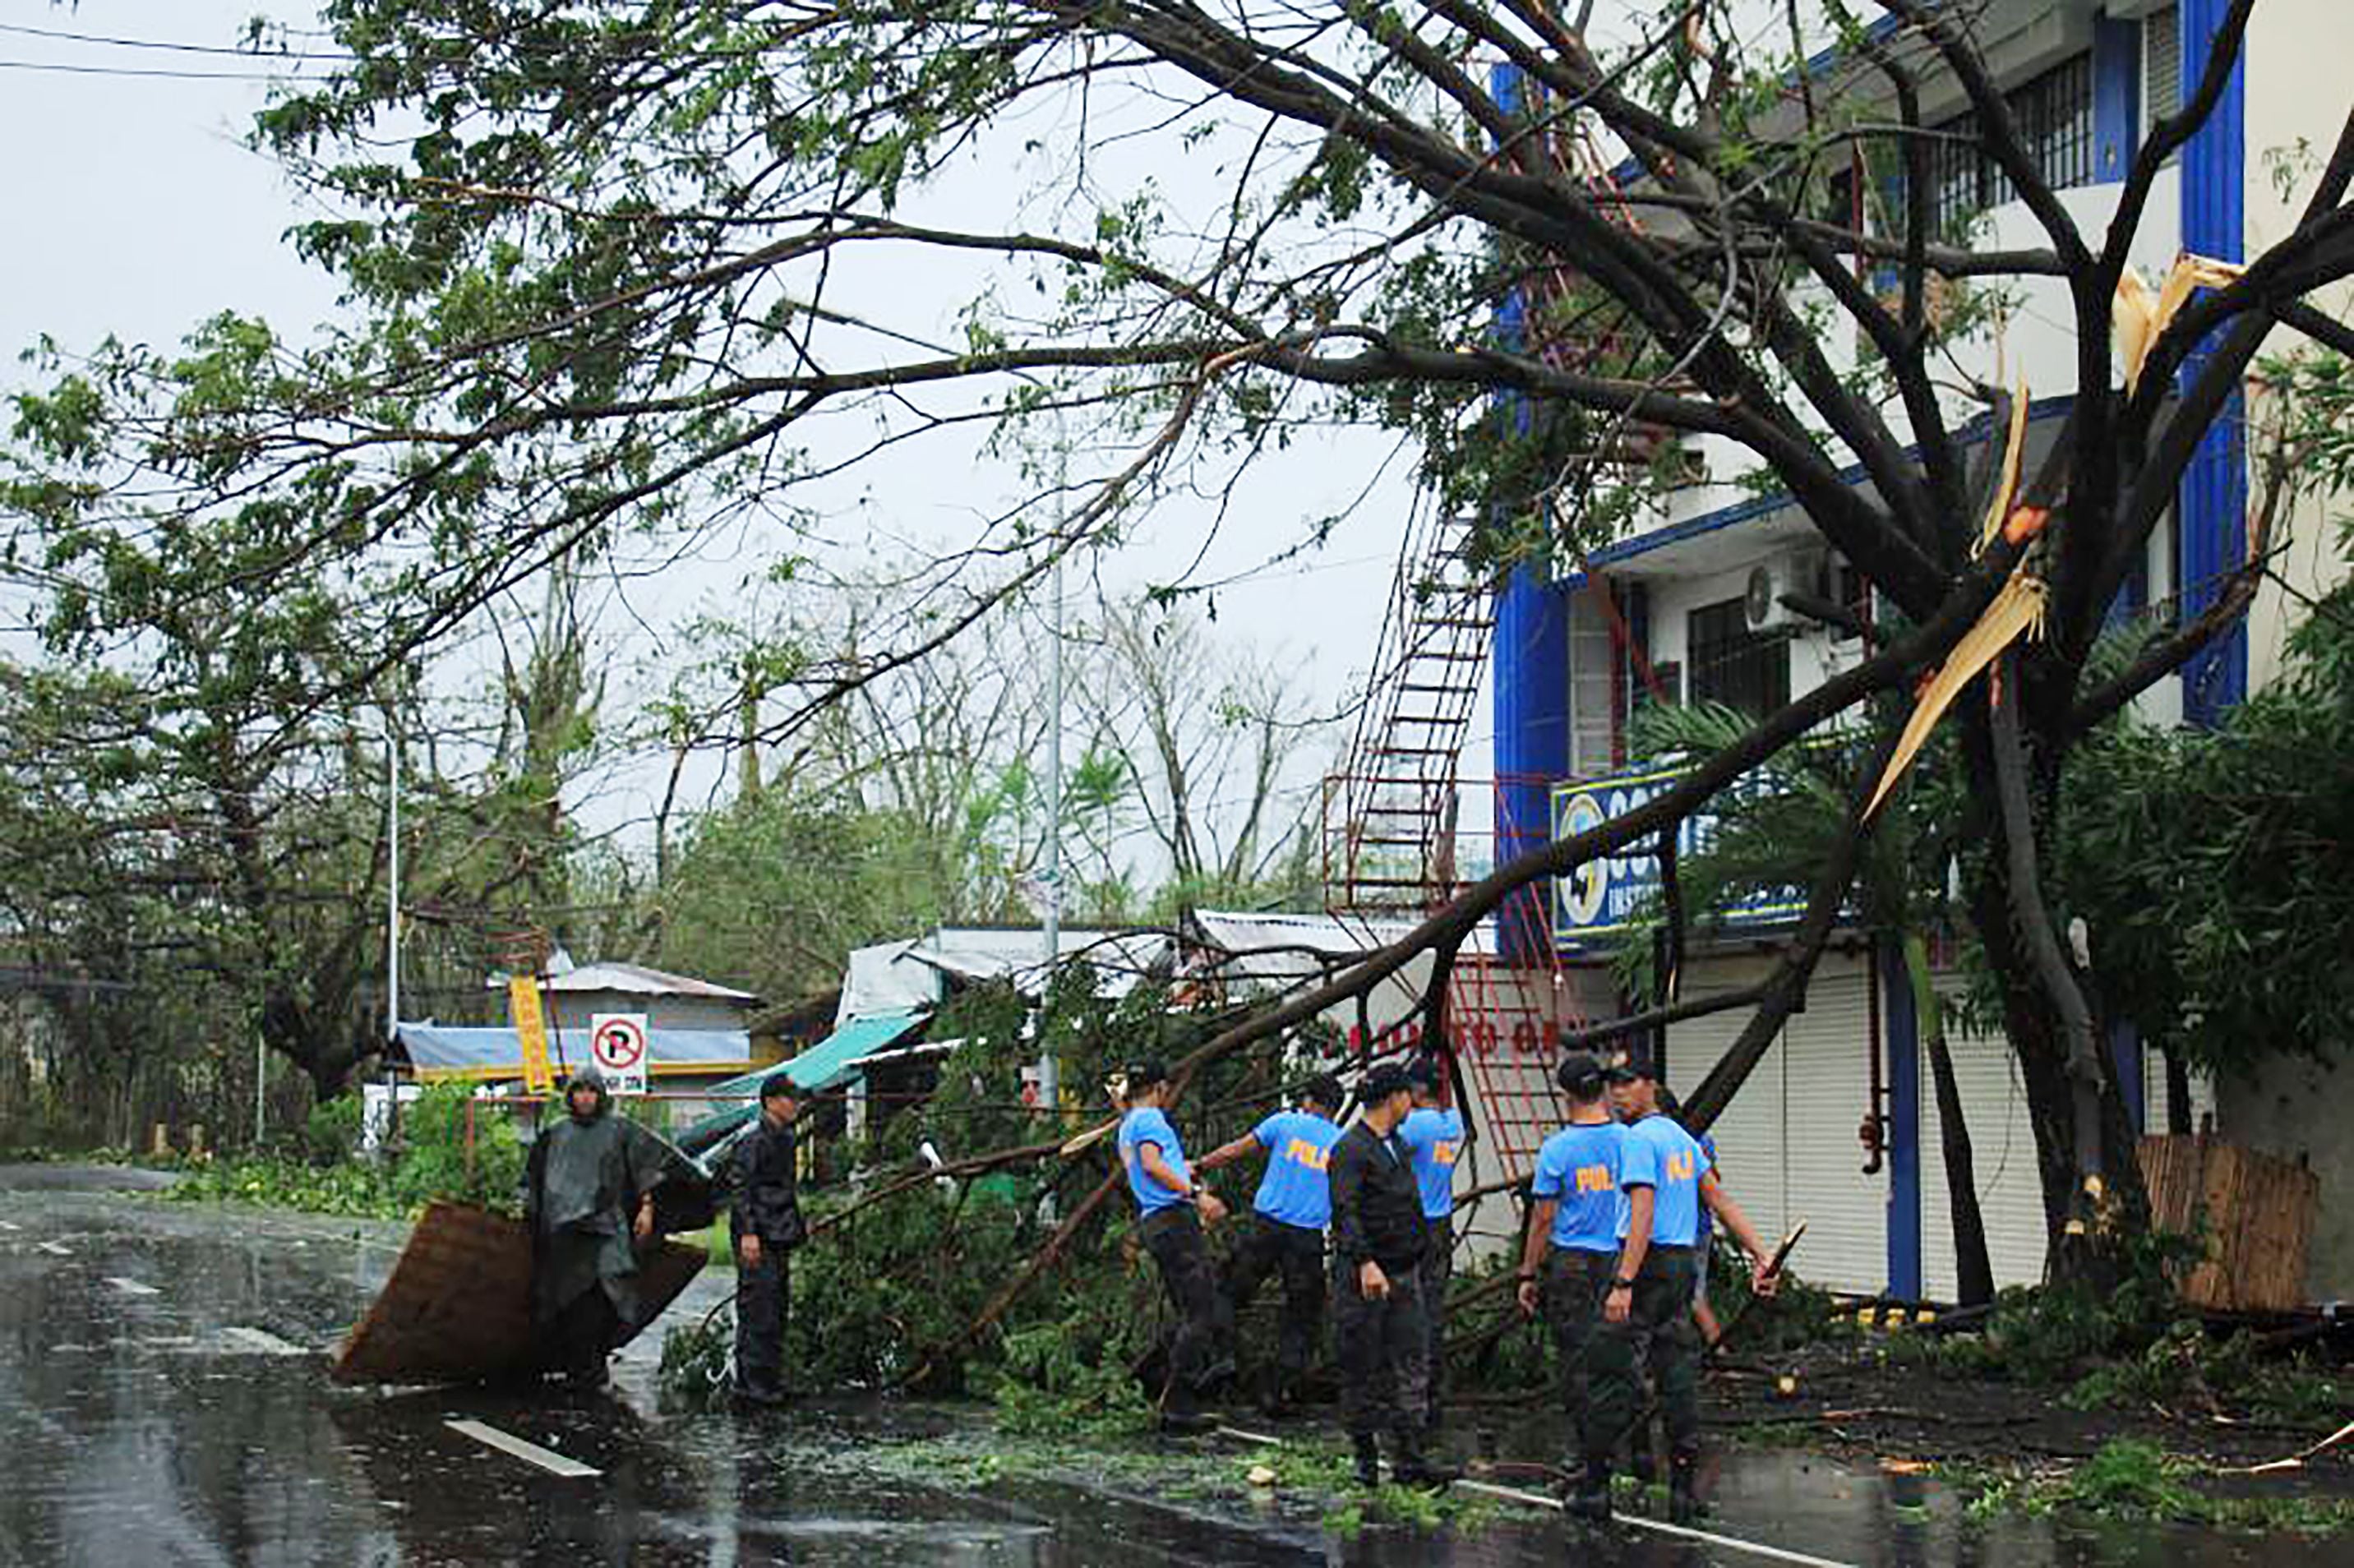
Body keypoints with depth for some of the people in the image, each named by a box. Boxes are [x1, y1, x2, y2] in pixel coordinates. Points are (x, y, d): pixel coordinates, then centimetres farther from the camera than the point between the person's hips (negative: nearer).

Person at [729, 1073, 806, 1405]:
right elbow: (741, 1189, -17)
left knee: (778, 1309, 12)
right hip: (757, 1240, -10)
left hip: (779, 1238, 10)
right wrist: (748, 1233, -23)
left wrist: (798, 1226, 24)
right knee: (759, 1312, -8)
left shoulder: (787, 1140, 16)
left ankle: (771, 1381, 18)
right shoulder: (754, 1142, -13)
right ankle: (754, 1384, -6)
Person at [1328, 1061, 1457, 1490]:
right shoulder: (1350, 1149, -12)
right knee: (1362, 1369, 2)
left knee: (1411, 1362, 2)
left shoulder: (1397, 1145, 16)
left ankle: (1409, 1458, 2)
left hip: (1405, 1273, 8)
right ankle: (1365, 1455, 12)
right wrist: (1365, 1263, -30)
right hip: (1362, 1276, -8)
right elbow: (1345, 1213, -21)